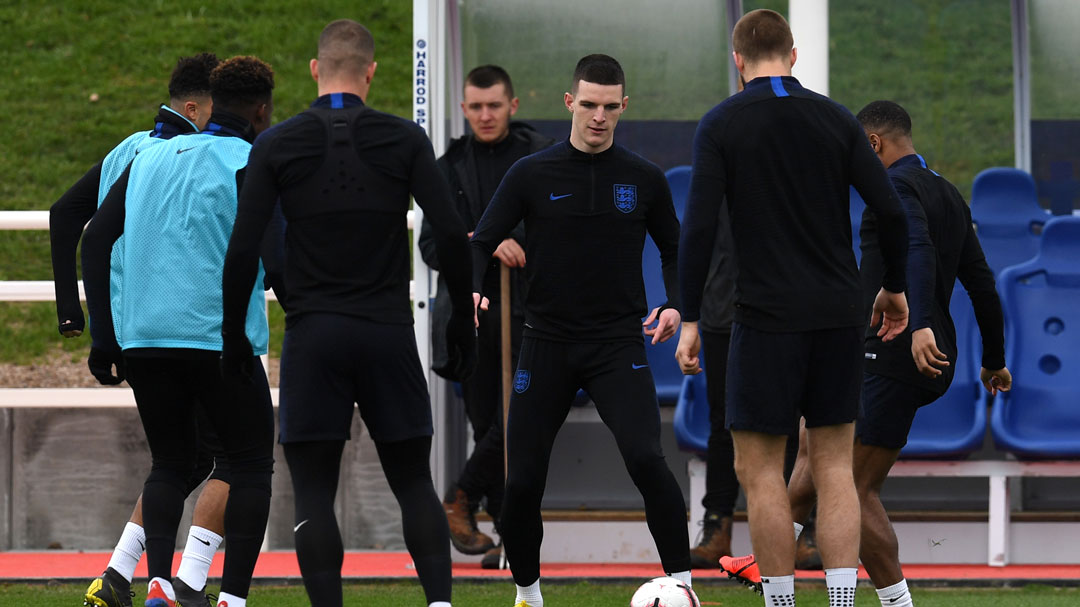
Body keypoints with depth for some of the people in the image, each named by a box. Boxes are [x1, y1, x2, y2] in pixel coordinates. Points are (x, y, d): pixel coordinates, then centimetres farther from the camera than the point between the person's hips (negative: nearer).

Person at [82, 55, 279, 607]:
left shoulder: (151, 158, 14)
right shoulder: (251, 165, -3)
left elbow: (95, 240, 11)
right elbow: (275, 255, -14)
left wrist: (104, 335, 14)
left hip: (143, 340, 5)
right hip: (220, 342, -5)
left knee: (170, 463, 18)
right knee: (251, 465, 9)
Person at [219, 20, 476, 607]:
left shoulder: (275, 145, -1)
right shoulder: (404, 140, 0)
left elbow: (242, 251, -5)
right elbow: (451, 234, -6)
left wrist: (233, 336, 6)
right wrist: (462, 321, 5)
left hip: (312, 337, -1)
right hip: (389, 333, 1)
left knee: (313, 489, 4)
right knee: (414, 482, 10)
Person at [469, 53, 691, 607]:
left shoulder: (644, 179, 4)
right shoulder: (531, 175, 0)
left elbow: (674, 250, 16)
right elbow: (482, 244, 3)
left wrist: (673, 303, -2)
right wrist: (473, 291, -18)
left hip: (618, 345, -1)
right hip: (546, 344, 1)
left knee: (645, 458, -22)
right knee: (522, 479, 0)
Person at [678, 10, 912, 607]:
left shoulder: (721, 124, -4)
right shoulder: (835, 117, 4)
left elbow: (699, 226, -11)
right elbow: (891, 211, 1)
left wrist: (690, 319, -5)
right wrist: (894, 288, 17)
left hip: (768, 316, -3)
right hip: (840, 313, 3)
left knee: (759, 468, 4)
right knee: (834, 464, 8)